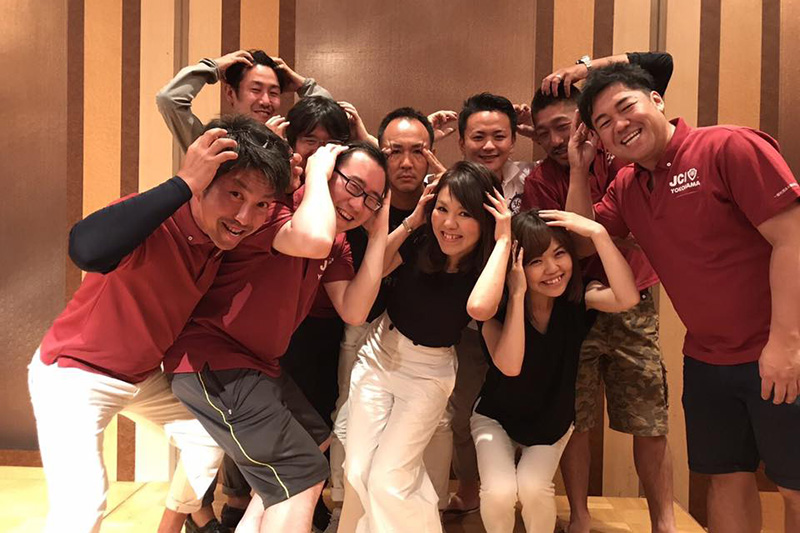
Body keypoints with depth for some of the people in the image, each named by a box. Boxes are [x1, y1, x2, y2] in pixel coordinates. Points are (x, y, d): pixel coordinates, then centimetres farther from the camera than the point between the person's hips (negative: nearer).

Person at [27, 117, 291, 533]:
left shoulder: (227, 232, -11)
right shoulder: (154, 221, -33)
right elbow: (86, 250, -56)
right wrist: (183, 182, -51)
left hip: (144, 376, 7)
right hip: (71, 373, -7)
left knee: (209, 436, 16)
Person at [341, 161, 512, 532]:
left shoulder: (487, 266, -20)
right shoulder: (421, 241, -14)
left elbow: (480, 307, -41)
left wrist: (503, 240, -33)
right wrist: (411, 222, -17)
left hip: (428, 375, -2)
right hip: (379, 355, 3)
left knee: (388, 479, -8)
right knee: (356, 471, 4)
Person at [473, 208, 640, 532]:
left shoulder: (577, 299, -18)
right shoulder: (498, 308, -22)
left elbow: (628, 298, -38)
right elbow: (509, 366, -38)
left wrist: (598, 233, -41)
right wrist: (518, 294, -40)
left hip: (553, 421, 1)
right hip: (497, 418, -1)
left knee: (534, 488, -22)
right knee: (499, 492, -23)